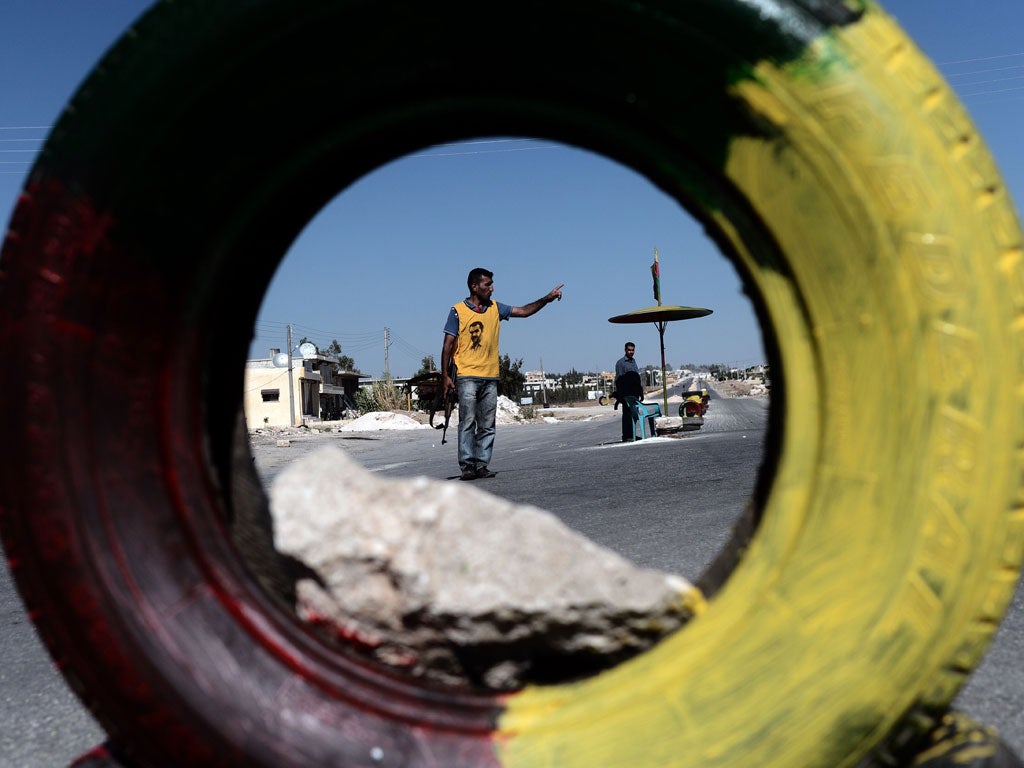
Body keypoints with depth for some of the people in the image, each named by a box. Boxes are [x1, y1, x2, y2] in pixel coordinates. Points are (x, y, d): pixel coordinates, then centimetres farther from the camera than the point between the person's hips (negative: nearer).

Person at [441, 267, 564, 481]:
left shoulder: (495, 308, 12)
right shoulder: (458, 311, -1)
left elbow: (523, 311, 15)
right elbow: (448, 345, -1)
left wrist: (547, 299, 4)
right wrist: (445, 375, -6)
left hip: (490, 377, 5)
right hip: (467, 377, -5)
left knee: (487, 426, 4)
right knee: (467, 422, -8)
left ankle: (481, 465, 8)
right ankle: (467, 465, -4)